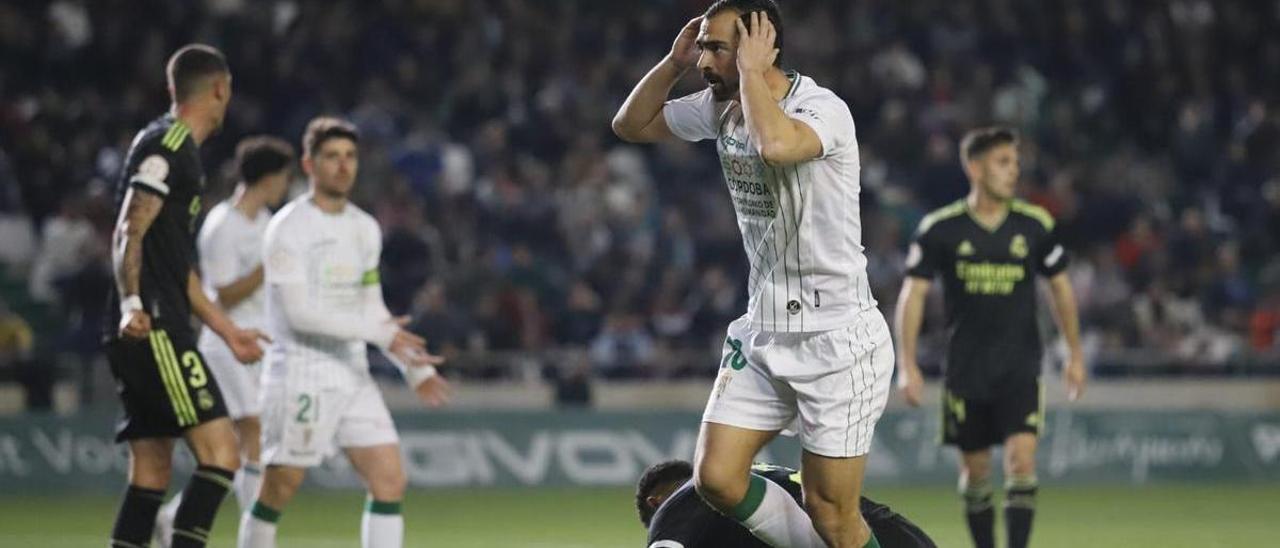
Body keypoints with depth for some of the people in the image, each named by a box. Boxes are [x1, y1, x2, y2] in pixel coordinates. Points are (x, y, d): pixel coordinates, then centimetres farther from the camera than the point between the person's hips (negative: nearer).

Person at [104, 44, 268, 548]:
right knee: (219, 453, -16)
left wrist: (227, 330, 33)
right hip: (155, 332, -11)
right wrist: (131, 305, -30)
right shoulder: (166, 147, -7)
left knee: (151, 475, 8)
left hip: (149, 334, 11)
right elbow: (129, 233, -17)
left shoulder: (178, 149, 24)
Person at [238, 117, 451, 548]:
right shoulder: (288, 228, -10)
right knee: (278, 490, -1)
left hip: (353, 373, 6)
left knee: (390, 480, -5)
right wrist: (377, 332, -21)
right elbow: (299, 313, -18)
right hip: (300, 373, -6)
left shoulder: (366, 229, 12)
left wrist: (414, 367, 10)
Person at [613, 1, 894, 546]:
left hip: (837, 341, -7)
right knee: (715, 479, -4)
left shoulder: (823, 108, -19)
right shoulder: (720, 108, 4)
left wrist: (750, 68, -26)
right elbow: (630, 125, 17)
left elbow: (776, 145, -41)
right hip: (762, 333, 7)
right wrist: (674, 63, 1)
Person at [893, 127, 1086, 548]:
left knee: (1022, 459, -15)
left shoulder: (1035, 225, 0)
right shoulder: (940, 230, -5)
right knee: (975, 470, 7)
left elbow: (1060, 288, 12)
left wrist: (1075, 355, 13)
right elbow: (913, 295, -2)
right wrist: (908, 364, -8)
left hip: (1020, 370, 0)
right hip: (965, 370, 0)